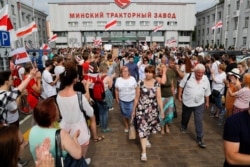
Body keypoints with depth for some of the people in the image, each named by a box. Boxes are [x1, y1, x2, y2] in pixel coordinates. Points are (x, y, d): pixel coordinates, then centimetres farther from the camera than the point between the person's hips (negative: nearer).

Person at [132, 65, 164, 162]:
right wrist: (134, 110, 4)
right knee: (142, 128, -4)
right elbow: (136, 98, -1)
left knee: (149, 126, 18)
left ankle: (146, 139, 50)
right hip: (142, 109, -2)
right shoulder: (140, 83, -7)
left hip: (153, 109, 2)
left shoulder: (156, 84, -4)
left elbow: (159, 98, -5)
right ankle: (143, 151, 3)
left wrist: (162, 110, -8)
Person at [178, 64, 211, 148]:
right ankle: (183, 127, 52)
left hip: (199, 104, 0)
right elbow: (181, 85, -3)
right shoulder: (188, 76, -14)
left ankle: (200, 139, 8)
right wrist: (179, 95, -3)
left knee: (199, 121, -2)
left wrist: (207, 102, 12)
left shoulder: (206, 80, -7)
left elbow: (207, 92, 5)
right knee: (185, 117, 22)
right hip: (187, 102, 0)